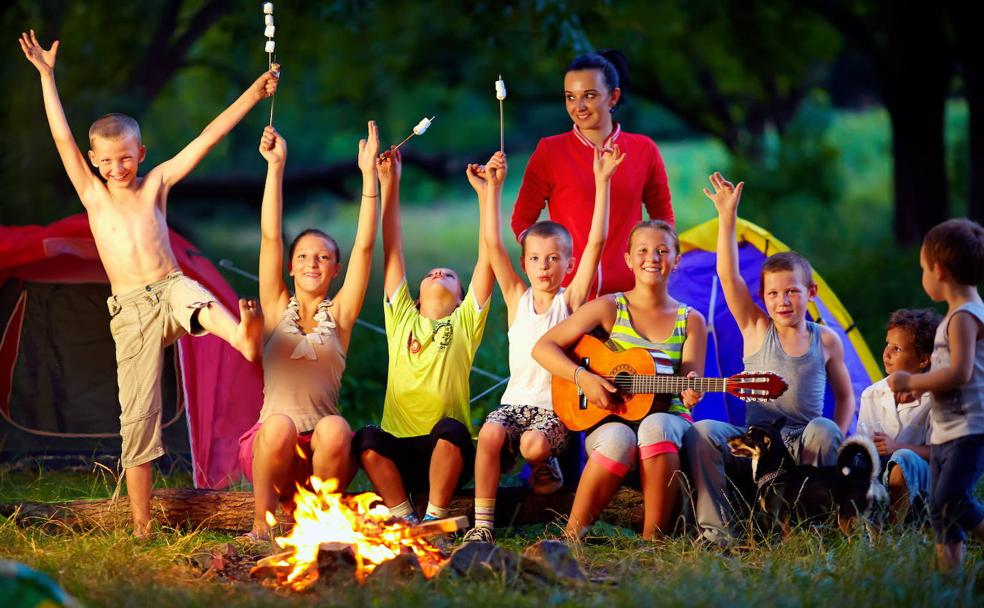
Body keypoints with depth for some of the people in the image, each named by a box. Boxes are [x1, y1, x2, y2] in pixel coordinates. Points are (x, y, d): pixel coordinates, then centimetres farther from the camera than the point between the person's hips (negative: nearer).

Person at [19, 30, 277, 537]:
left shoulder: (156, 183, 13)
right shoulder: (93, 194, 12)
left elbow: (208, 137, 9)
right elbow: (63, 138, 6)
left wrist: (252, 95, 6)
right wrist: (46, 75, 3)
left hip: (170, 289, -1)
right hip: (130, 310, 1)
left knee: (200, 303, -39)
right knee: (137, 416, -2)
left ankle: (245, 336, -73)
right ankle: (141, 527, 3)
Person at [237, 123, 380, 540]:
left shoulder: (339, 315, 11)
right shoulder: (277, 309, 12)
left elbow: (364, 245, 2)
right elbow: (270, 236, 2)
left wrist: (371, 175, -4)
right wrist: (275, 166, -5)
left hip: (322, 454, 0)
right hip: (270, 445, 0)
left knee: (335, 429, -33)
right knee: (280, 426, -34)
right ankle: (262, 525, -18)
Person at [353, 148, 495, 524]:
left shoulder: (464, 323, 13)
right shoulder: (402, 319, 18)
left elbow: (487, 256, 5)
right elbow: (392, 251, 14)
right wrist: (389, 186, 8)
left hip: (447, 452, -1)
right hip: (399, 453, 1)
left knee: (450, 429, -33)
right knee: (368, 439, -29)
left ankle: (435, 517, -19)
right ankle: (404, 518, -16)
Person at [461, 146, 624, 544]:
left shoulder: (571, 300, 2)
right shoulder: (517, 298, 9)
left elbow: (596, 242, -6)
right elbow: (492, 244, 3)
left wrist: (602, 182, -11)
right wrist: (491, 189, -3)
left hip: (557, 406, -2)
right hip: (516, 401, 2)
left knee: (534, 445, -34)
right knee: (490, 434, -31)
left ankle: (544, 463, 4)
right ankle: (482, 525, -24)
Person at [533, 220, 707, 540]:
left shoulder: (691, 321, 10)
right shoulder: (609, 309, 5)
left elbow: (691, 382, 3)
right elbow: (543, 347, 1)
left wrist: (691, 389, -22)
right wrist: (583, 377, -16)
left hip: (668, 416, 1)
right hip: (611, 420, -1)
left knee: (656, 427, -37)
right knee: (618, 439, -38)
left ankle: (654, 538, -32)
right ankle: (572, 535, -24)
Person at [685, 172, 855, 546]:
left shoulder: (825, 341, 8)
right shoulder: (756, 330, 6)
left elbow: (844, 395, 16)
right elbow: (728, 276, -4)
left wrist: (836, 441, -1)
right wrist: (727, 218, -11)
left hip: (804, 447, 0)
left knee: (824, 429, -34)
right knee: (703, 432, -26)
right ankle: (715, 528, -24)